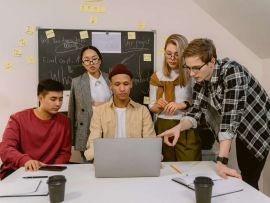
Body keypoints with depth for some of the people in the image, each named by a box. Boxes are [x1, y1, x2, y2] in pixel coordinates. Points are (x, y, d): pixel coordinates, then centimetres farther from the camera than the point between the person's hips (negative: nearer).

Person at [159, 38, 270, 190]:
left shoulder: (231, 71, -31)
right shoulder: (201, 79, -9)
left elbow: (230, 117, -36)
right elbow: (196, 110, -11)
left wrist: (221, 161, -39)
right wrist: (179, 127, -32)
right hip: (242, 130, 6)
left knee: (249, 181, -6)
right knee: (243, 176, 13)